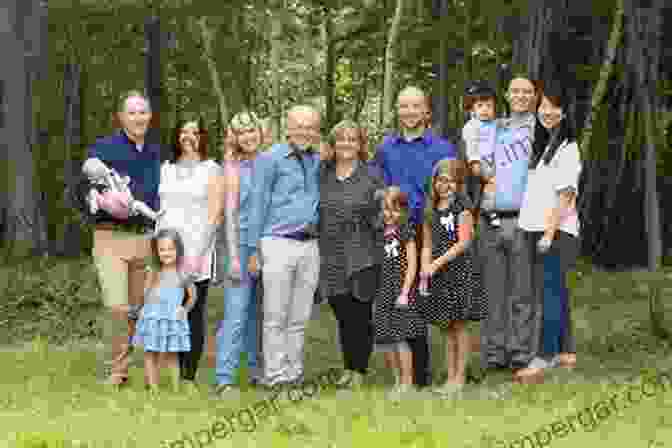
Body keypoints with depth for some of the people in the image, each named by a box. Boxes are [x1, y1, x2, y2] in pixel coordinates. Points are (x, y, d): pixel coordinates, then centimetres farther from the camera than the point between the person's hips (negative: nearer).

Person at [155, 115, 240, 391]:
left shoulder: (212, 171, 5)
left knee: (194, 314, -2)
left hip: (197, 253, -3)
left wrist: (198, 253, -13)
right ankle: (175, 373, 6)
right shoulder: (166, 169, 16)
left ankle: (189, 377, 2)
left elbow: (215, 215, -3)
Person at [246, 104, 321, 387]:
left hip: (310, 245, 5)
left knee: (299, 318, 9)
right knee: (276, 317, -3)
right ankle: (275, 376, 1)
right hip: (279, 244, -5)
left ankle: (295, 374, 15)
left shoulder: (319, 161, 14)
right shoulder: (270, 159, -2)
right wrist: (254, 248, -6)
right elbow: (258, 205, -3)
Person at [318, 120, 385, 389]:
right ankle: (348, 367, 19)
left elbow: (381, 218, 1)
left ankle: (359, 369, 10)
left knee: (360, 315, 0)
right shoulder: (322, 176, 9)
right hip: (332, 260, 3)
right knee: (342, 315, 8)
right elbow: (314, 213, 14)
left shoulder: (371, 178, 0)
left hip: (362, 259, -3)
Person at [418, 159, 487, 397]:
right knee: (446, 327, 10)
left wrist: (437, 263, -16)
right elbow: (427, 245, 13)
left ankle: (460, 377, 5)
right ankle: (450, 377, 16)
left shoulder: (462, 205, -6)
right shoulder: (431, 210, 11)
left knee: (459, 325, -1)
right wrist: (425, 268, -2)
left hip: (460, 269, -6)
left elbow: (463, 242, -13)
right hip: (439, 274, 6)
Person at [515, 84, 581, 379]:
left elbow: (565, 195, -13)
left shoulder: (567, 147, -7)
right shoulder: (541, 144, 18)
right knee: (550, 291, 11)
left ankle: (545, 356, -11)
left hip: (557, 231, -8)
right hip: (535, 230, 8)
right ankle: (567, 351, 20)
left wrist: (549, 232, -18)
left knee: (550, 292, -10)